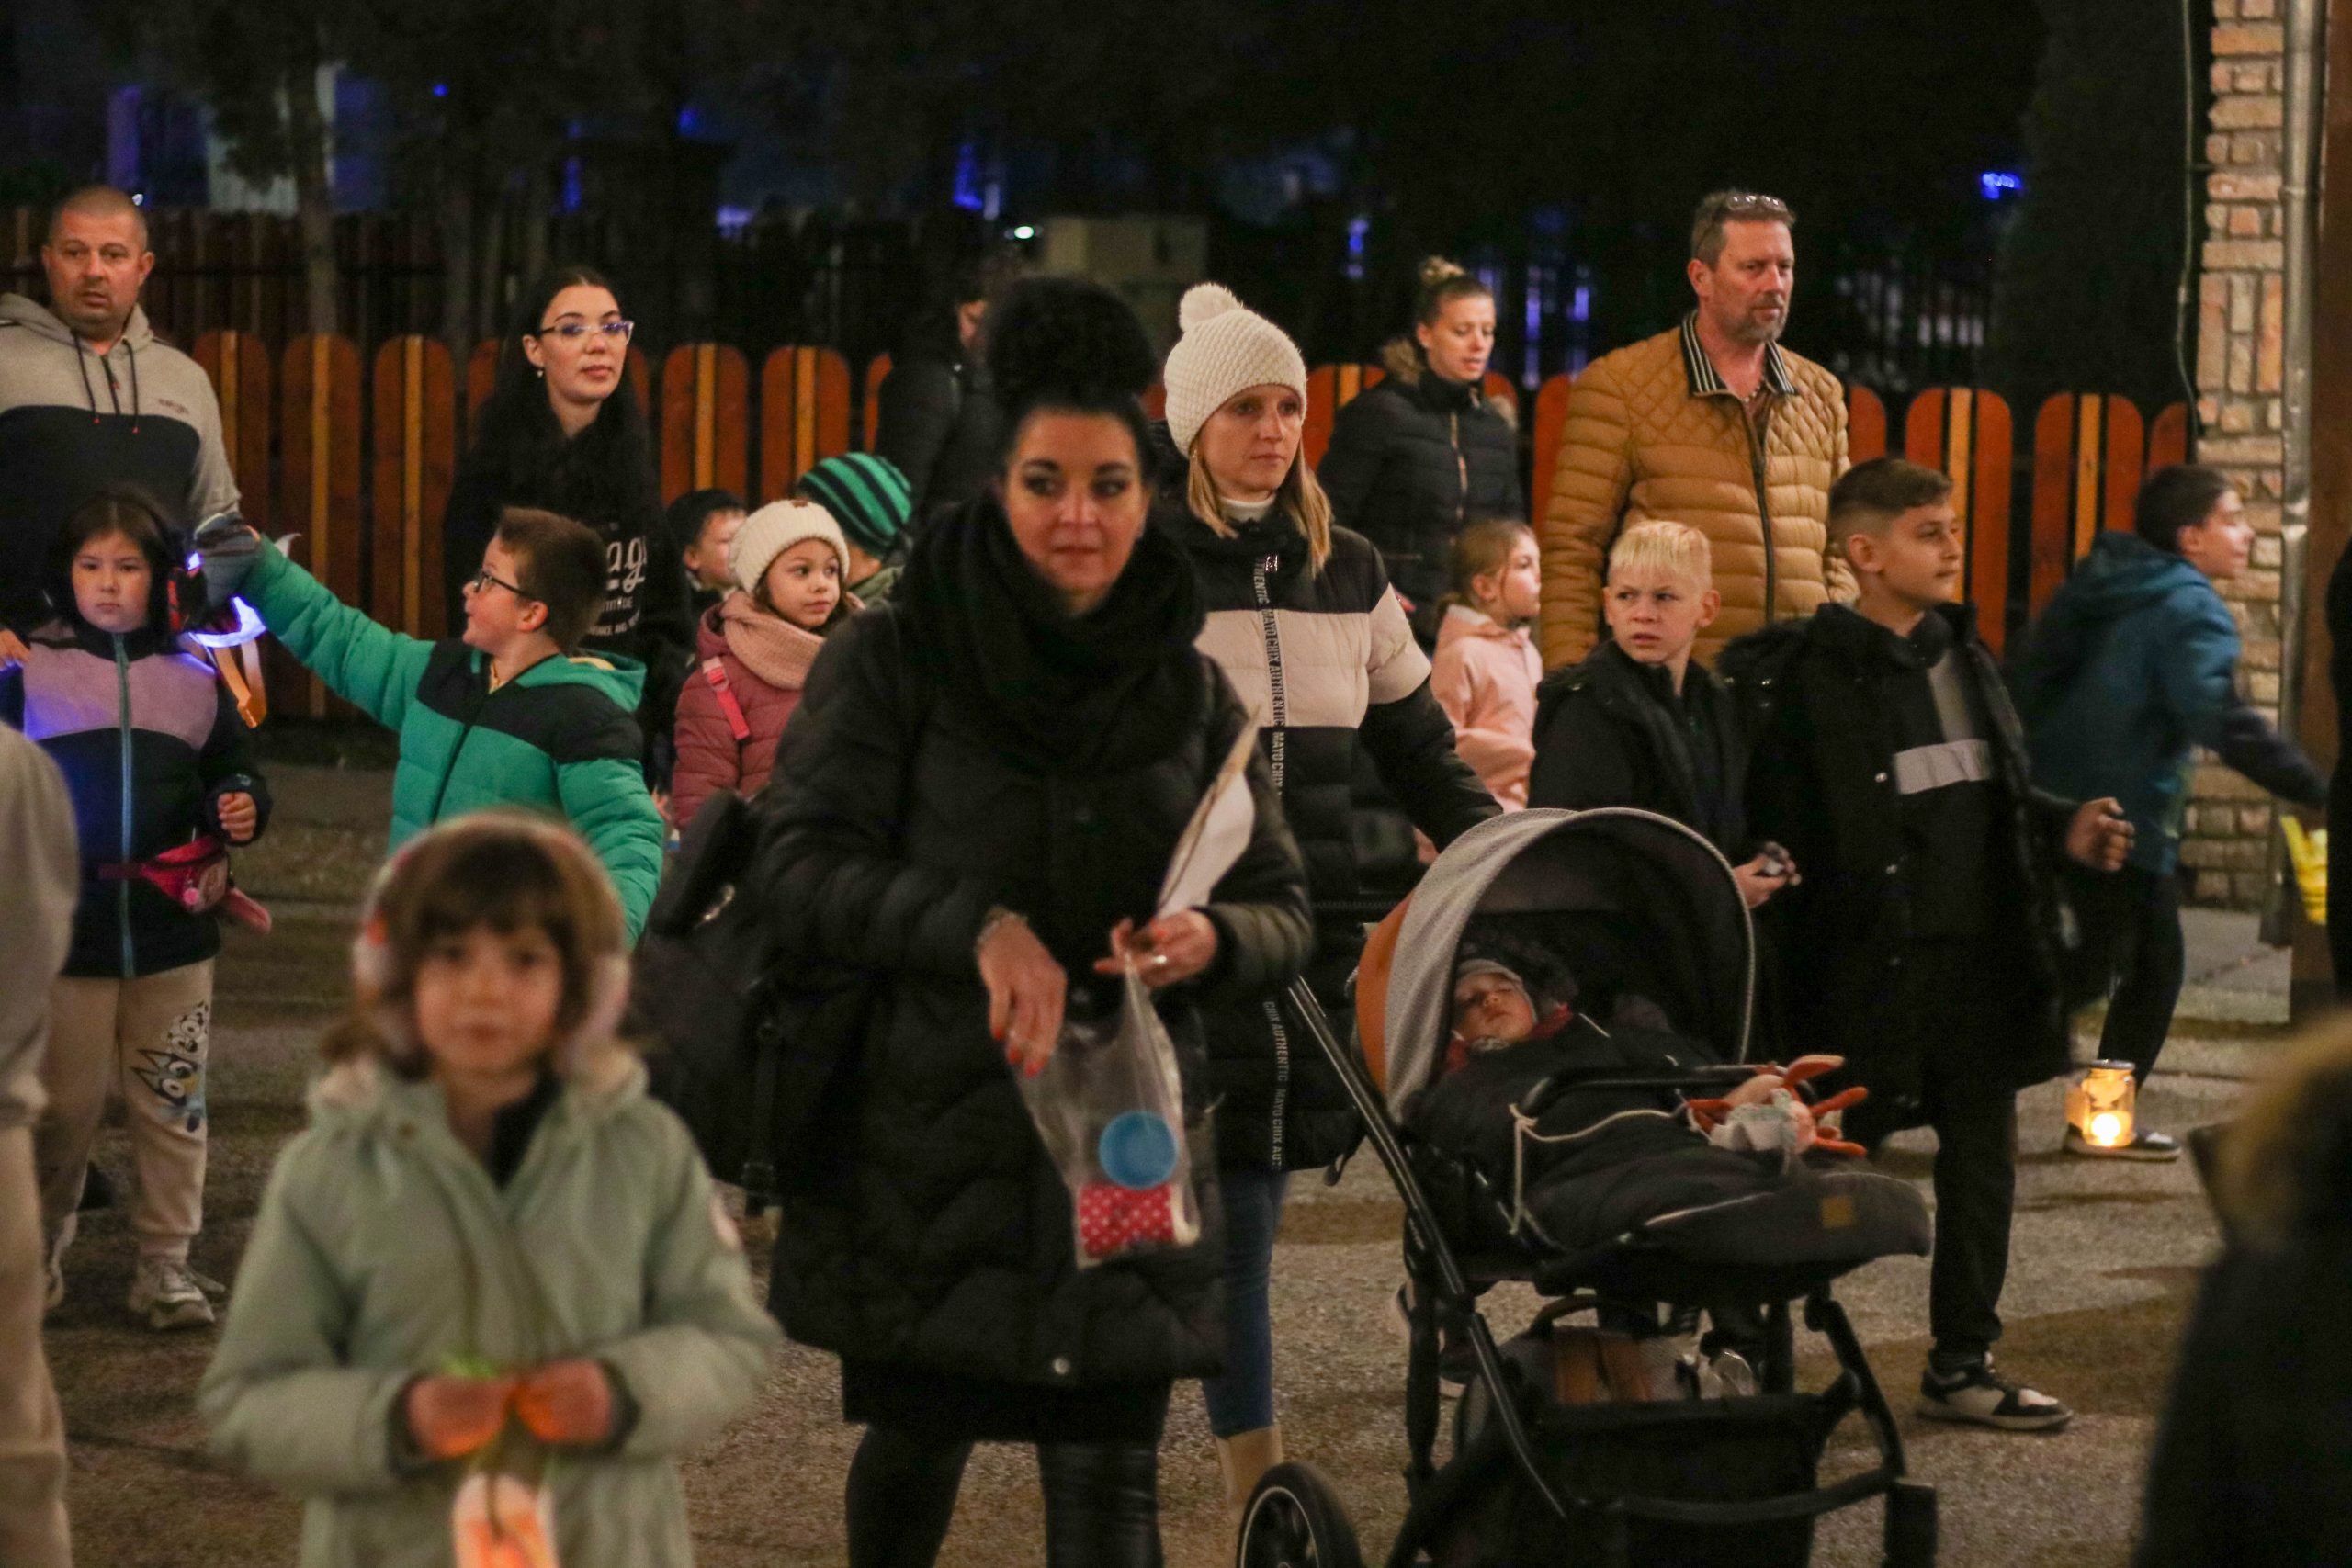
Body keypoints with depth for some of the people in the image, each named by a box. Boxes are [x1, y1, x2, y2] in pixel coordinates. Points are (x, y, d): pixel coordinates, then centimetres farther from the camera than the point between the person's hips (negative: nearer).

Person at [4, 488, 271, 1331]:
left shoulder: (196, 681, 6)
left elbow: (231, 771, 16)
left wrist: (242, 808, -4)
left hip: (173, 933, 2)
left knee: (171, 1104, 6)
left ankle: (165, 1258, 16)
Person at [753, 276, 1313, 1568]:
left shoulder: (1192, 696, 8)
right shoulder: (892, 662, -2)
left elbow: (1284, 913, 11)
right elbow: (800, 867, -10)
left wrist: (1210, 940, -13)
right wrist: (978, 927, -25)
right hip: (927, 1142, -2)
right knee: (917, 1444, 13)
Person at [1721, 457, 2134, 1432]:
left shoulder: (1964, 655, 13)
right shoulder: (1805, 673, -10)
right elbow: (1768, 817, -15)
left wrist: (2064, 830, 6)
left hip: (1981, 952, 7)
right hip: (1868, 966, -7)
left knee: (1983, 1154, 10)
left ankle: (1962, 1362, 19)